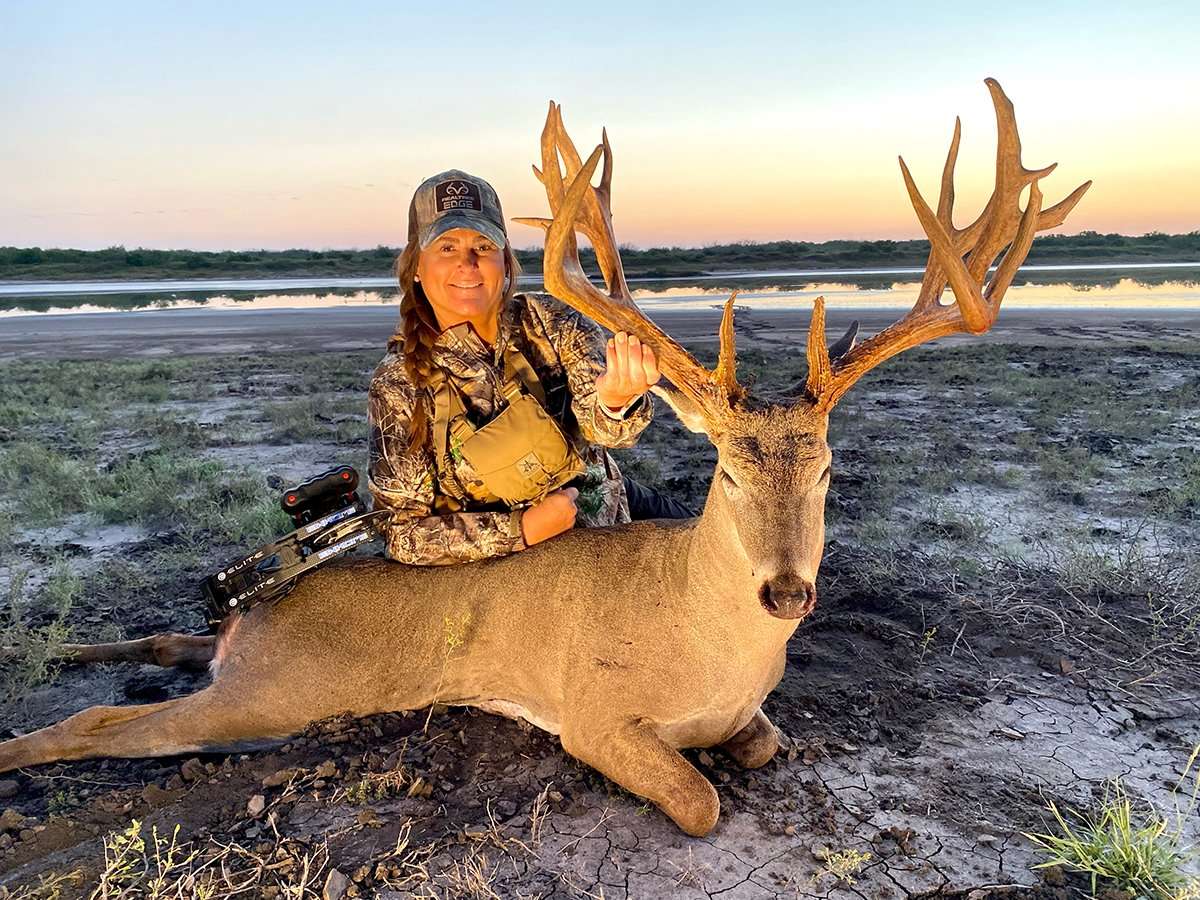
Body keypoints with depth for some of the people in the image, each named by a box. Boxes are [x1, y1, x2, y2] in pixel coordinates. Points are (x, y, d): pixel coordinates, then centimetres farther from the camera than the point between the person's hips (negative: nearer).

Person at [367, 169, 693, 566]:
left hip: (608, 503, 3)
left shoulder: (548, 320, -13)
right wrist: (522, 529, -25)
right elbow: (402, 532, -15)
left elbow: (602, 426, -25)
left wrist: (614, 400, -49)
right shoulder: (399, 385, -17)